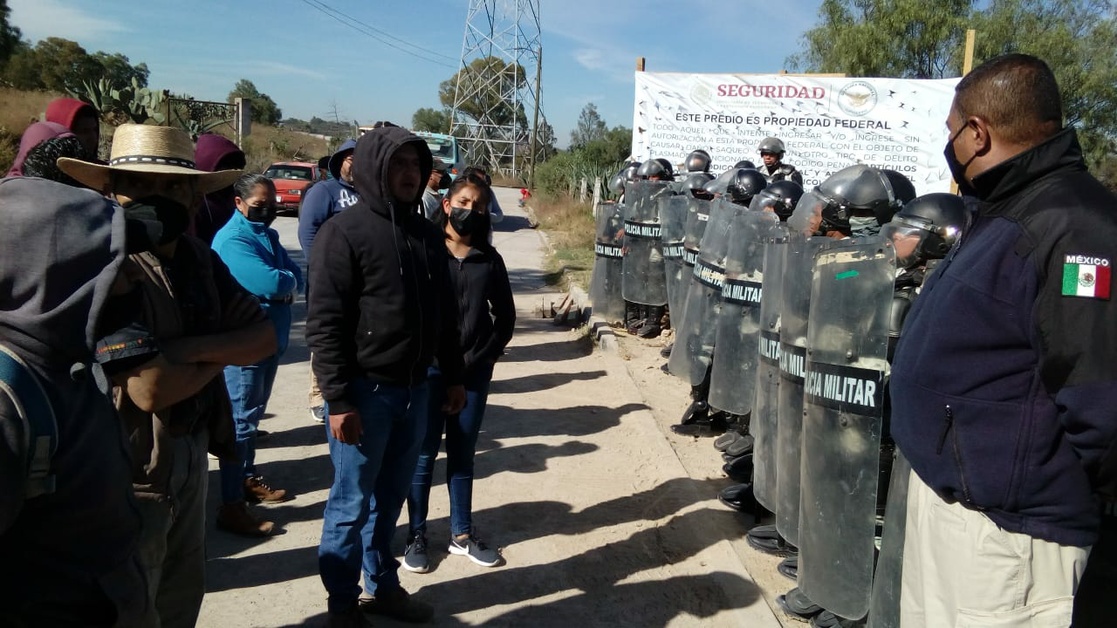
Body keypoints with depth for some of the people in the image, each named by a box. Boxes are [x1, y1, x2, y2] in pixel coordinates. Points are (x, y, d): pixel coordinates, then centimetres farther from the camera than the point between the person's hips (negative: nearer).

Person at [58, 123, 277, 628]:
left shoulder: (199, 258, 2)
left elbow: (265, 338, -4)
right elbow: (150, 389, -27)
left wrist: (192, 348, -21)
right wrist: (223, 352, -11)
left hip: (191, 450, 7)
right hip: (132, 468, -7)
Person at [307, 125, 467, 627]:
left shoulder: (428, 235, 10)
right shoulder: (344, 233, -11)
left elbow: (445, 314, 15)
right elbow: (324, 324, -14)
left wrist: (453, 376, 14)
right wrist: (338, 399, -18)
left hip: (414, 389, 6)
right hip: (365, 390, -6)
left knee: (390, 497, 17)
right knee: (352, 503, 6)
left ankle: (382, 586, 33)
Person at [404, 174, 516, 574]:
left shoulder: (490, 260, 5)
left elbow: (505, 317, 10)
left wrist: (481, 358, 1)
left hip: (475, 372, 3)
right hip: (430, 369, -3)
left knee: (463, 455, 14)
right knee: (423, 455, 6)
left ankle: (462, 534, 25)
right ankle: (416, 536, 19)